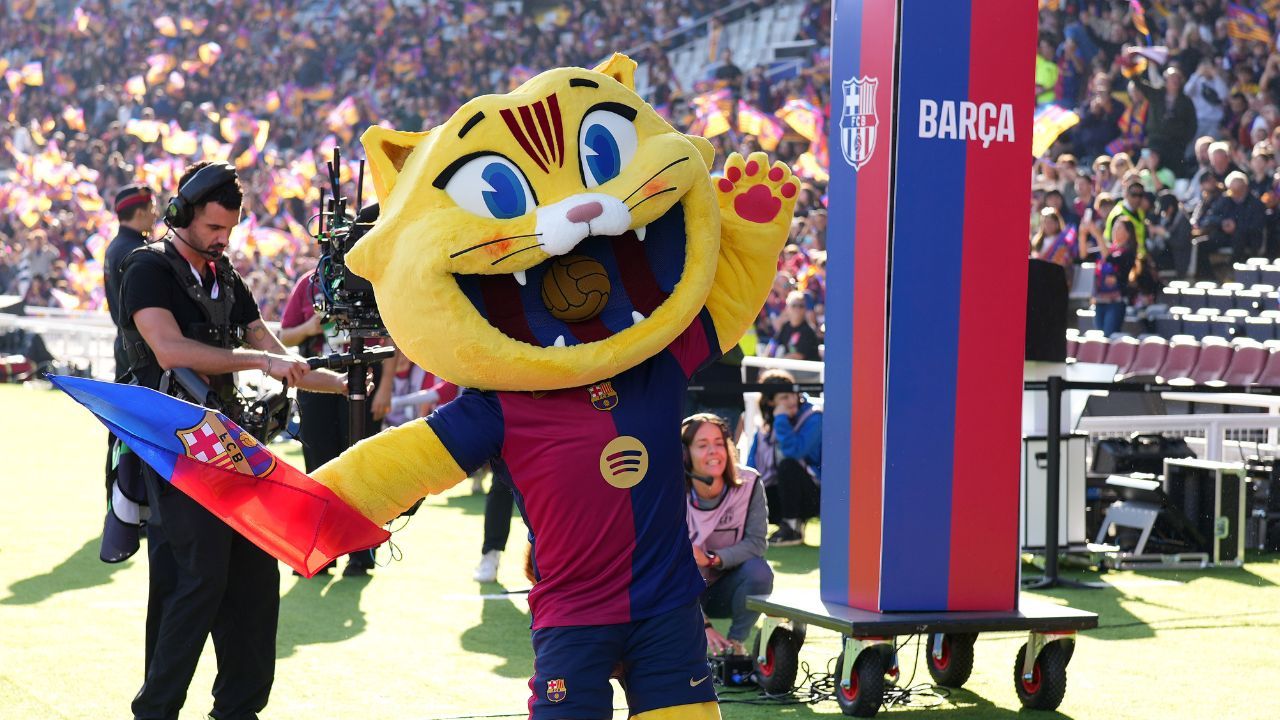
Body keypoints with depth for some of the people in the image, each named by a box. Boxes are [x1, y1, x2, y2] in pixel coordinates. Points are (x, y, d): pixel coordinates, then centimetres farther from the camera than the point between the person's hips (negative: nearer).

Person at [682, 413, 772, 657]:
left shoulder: (748, 484, -16)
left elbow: (756, 543, -18)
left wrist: (711, 559, -37)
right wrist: (701, 626, -31)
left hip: (725, 589, 0)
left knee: (759, 571, -30)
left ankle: (736, 642, -10)